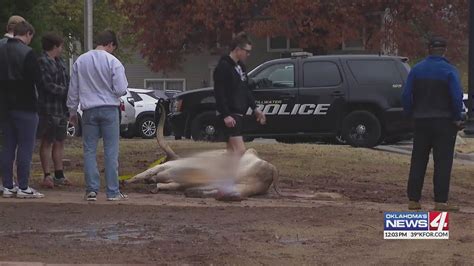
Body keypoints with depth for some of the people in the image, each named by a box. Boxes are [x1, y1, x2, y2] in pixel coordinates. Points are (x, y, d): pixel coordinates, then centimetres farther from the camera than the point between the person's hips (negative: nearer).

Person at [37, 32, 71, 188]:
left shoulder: (59, 62, 16)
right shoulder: (42, 62, -12)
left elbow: (66, 81, 18)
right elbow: (48, 86, -19)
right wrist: (68, 91, -15)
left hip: (61, 109, 8)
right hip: (48, 109, -8)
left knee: (59, 141, 11)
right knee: (47, 142, -1)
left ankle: (59, 175, 18)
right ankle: (47, 175, 3)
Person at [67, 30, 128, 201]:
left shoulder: (80, 61, 4)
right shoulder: (113, 62, -8)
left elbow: (73, 90, 9)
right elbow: (121, 89, -11)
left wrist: (72, 111, 19)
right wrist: (120, 94, 13)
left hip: (89, 111, 3)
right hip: (109, 109, -3)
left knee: (89, 151, 8)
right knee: (111, 151, 1)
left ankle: (91, 190, 4)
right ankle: (113, 192, 1)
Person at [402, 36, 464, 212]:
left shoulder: (417, 70, 4)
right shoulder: (449, 70, -8)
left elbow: (406, 95, 0)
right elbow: (457, 96, -14)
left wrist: (411, 114, 8)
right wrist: (457, 118, -4)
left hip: (421, 121, 4)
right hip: (444, 122, -4)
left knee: (418, 162, 8)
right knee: (443, 162, -1)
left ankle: (413, 199, 7)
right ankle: (440, 201, -4)